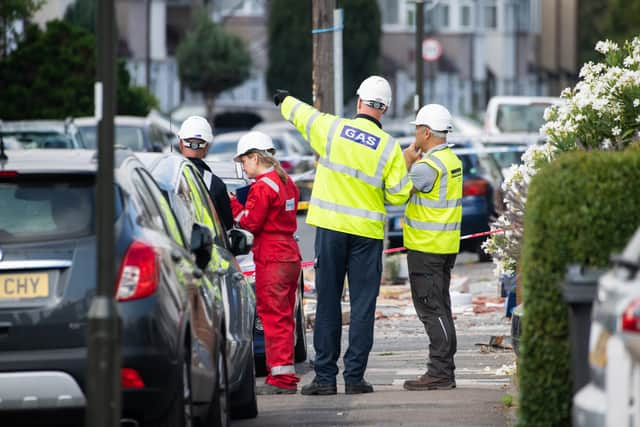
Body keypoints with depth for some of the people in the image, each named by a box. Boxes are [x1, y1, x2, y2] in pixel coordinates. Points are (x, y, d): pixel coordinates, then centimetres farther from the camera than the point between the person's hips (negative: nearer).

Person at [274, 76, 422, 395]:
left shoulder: (331, 128, -3)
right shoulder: (390, 148, -4)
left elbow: (299, 112, 16)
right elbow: (398, 195, -3)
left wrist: (285, 100, 38)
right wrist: (406, 165, 15)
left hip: (330, 228, 1)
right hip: (367, 233, -1)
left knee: (328, 303, 5)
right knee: (363, 306, 4)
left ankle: (325, 376, 5)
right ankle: (354, 376, 1)